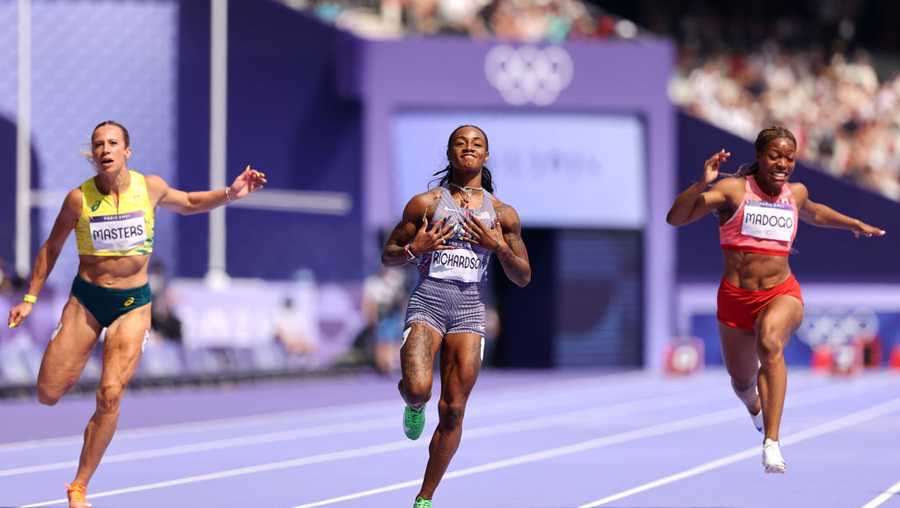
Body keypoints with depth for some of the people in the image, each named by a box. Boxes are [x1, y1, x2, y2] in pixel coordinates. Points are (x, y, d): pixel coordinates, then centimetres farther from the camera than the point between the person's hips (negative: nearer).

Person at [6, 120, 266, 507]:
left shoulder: (150, 187, -4)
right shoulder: (79, 198, -8)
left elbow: (189, 203, 18)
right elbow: (51, 247, 5)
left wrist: (230, 193, 2)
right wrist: (30, 298, 4)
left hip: (133, 302, 0)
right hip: (85, 299, 0)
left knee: (110, 395, -14)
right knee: (48, 395, -5)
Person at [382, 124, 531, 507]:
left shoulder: (502, 213, 9)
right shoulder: (426, 203, 5)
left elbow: (523, 278, 12)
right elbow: (388, 256, 10)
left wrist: (500, 247, -6)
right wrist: (414, 249, -11)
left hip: (470, 308, 2)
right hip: (427, 302, -2)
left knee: (453, 412, -1)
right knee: (417, 389, -26)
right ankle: (413, 406, 13)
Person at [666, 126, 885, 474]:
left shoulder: (796, 193, 8)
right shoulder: (732, 190, -6)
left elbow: (813, 214, 35)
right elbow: (675, 218, -15)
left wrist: (854, 224, 33)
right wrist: (702, 183, -28)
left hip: (782, 294, 0)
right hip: (735, 298, 0)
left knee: (770, 343, -35)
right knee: (742, 384, 14)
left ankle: (772, 443, -42)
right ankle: (756, 408, 57)